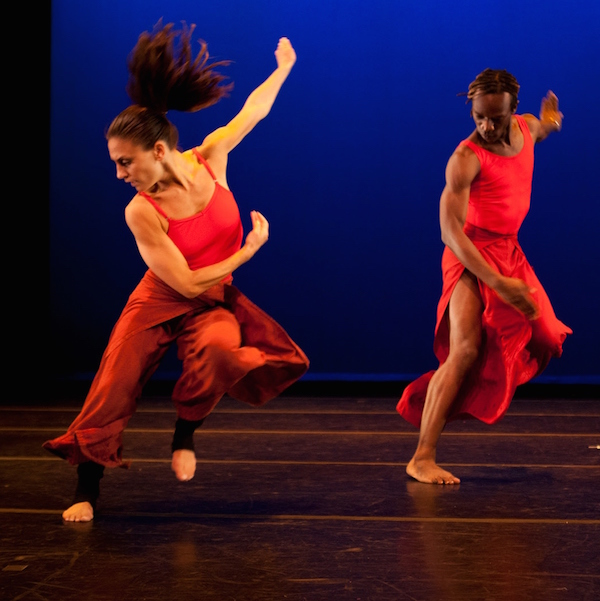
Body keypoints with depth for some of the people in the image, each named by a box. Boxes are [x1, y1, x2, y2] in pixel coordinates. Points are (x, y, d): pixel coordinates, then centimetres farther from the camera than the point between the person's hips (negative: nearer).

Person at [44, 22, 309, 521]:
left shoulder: (211, 157, -14)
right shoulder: (141, 213, -23)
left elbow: (254, 109, 6)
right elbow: (187, 282, -20)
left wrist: (285, 66, 21)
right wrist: (251, 249, -14)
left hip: (215, 301, 2)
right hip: (160, 302, -2)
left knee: (219, 349, -31)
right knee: (113, 390, -11)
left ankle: (184, 435, -5)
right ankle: (87, 490, 4)